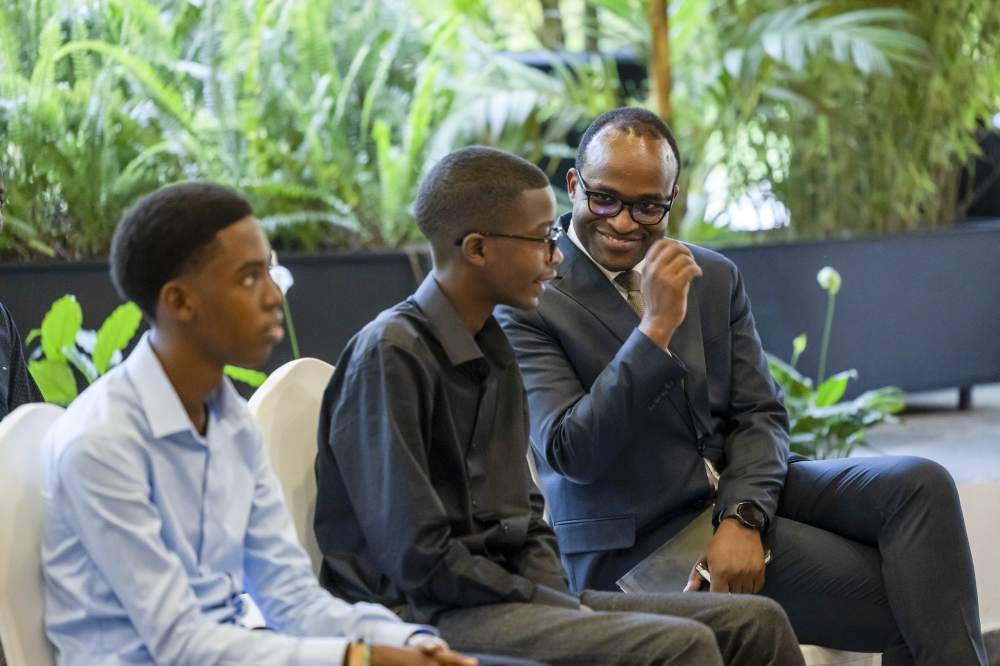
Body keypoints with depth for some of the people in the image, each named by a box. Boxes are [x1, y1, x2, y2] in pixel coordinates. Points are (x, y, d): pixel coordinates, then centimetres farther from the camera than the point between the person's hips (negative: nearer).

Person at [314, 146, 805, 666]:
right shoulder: (390, 355, -13)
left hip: (503, 597, 9)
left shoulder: (494, 352, 16)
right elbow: (418, 558, -18)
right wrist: (563, 608, -12)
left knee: (756, 622, -1)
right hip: (424, 616, -9)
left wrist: (563, 599, 1)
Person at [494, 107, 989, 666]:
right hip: (639, 543, -6)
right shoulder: (529, 302, -9)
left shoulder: (715, 278, 10)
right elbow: (571, 453, -18)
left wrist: (743, 517, -14)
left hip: (740, 496, 6)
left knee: (921, 486, -19)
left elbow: (760, 415, 6)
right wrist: (656, 328, -25)